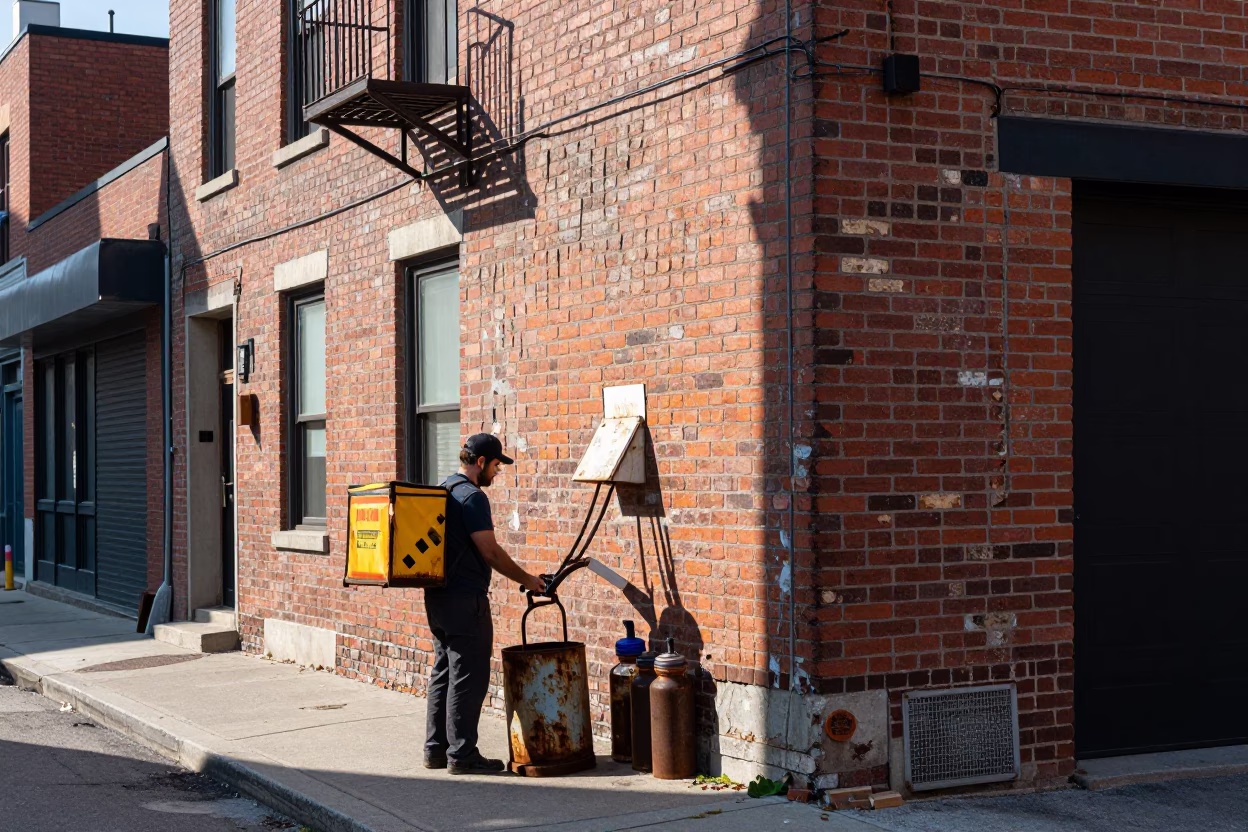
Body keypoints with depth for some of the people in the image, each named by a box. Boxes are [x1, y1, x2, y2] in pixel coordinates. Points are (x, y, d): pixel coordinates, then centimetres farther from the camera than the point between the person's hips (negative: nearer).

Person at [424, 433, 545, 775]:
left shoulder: (442, 491, 15)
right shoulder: (472, 496, -15)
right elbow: (490, 552, -16)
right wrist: (526, 580, -6)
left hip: (437, 596, 10)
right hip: (464, 599, -10)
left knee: (443, 673, 14)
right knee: (468, 678, -5)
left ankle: (436, 749, 19)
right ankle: (462, 754, -3)